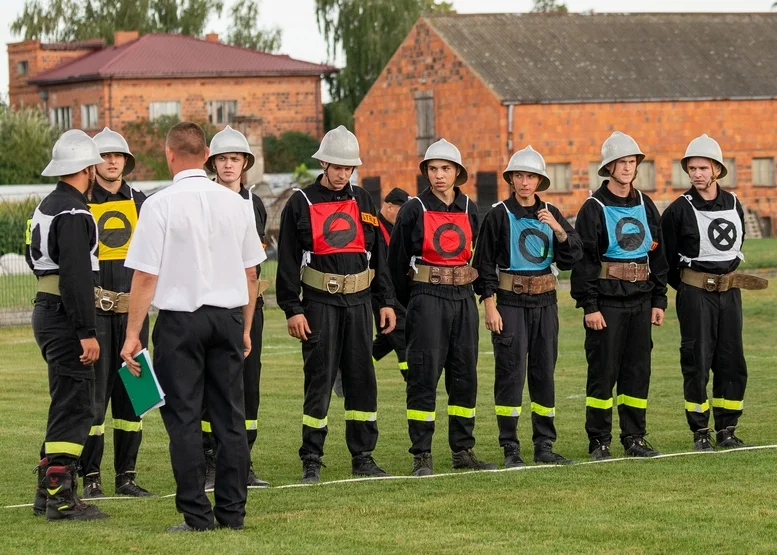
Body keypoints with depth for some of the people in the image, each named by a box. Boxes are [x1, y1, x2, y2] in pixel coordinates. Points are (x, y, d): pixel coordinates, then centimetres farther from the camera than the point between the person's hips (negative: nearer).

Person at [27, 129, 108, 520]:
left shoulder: (46, 207, 14)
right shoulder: (73, 213, -17)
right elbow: (76, 277, -24)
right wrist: (87, 333, -24)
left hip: (46, 311, 10)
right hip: (66, 317, -10)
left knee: (68, 405, 17)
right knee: (74, 407, -8)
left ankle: (48, 492, 20)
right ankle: (61, 500, -9)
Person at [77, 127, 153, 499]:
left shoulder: (141, 203, 10)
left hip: (132, 310, 4)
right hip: (93, 311, -4)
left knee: (130, 392, 5)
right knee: (93, 394, -6)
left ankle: (126, 475, 11)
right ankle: (91, 478, -1)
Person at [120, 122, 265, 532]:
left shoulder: (161, 205, -9)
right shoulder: (236, 203, 5)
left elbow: (145, 276, -11)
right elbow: (250, 273, 11)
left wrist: (133, 334, -6)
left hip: (180, 318, -4)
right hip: (228, 315, 4)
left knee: (183, 417, 0)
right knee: (230, 417, 8)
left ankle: (196, 514, -2)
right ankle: (232, 511, 10)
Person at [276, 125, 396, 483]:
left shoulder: (362, 202, 11)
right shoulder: (301, 204, -2)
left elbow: (379, 255, 15)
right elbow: (287, 262, -3)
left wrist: (386, 301, 10)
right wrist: (292, 310, -9)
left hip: (358, 303, 4)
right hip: (319, 303, -4)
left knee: (362, 380, 5)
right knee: (319, 381, -4)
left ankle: (363, 457, 13)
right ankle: (311, 461, 2)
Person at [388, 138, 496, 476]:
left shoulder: (470, 211, 8)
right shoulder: (414, 210, -2)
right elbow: (396, 262, 2)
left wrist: (467, 290, 12)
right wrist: (411, 304, 4)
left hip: (463, 299, 4)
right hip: (427, 299, -4)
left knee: (465, 375, 7)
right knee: (424, 375, -6)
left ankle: (463, 451, 15)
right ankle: (421, 456, -3)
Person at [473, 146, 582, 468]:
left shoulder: (551, 214, 8)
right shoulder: (499, 215, -3)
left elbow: (572, 258, 2)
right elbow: (484, 263, -4)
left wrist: (559, 230, -14)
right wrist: (489, 306, -10)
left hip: (545, 302, 4)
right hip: (511, 302, -4)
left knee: (544, 372, 7)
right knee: (511, 372, -6)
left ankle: (544, 446, 14)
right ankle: (510, 449, -2)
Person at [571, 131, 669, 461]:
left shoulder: (645, 206, 11)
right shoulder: (594, 208, -6)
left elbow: (658, 254, 15)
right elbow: (583, 260, -9)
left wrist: (659, 300, 10)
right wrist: (589, 306, -15)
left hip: (641, 300, 5)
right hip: (607, 301, -5)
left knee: (638, 371, 7)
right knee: (603, 371, -3)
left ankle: (634, 438, 15)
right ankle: (599, 442, 4)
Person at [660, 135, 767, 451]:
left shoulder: (734, 205, 6)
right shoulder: (679, 210, -7)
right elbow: (666, 259, -1)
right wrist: (687, 287, 3)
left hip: (730, 291, 4)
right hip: (695, 293, -4)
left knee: (732, 363, 4)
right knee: (697, 363, -3)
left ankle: (727, 431, 13)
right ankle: (700, 433, 4)